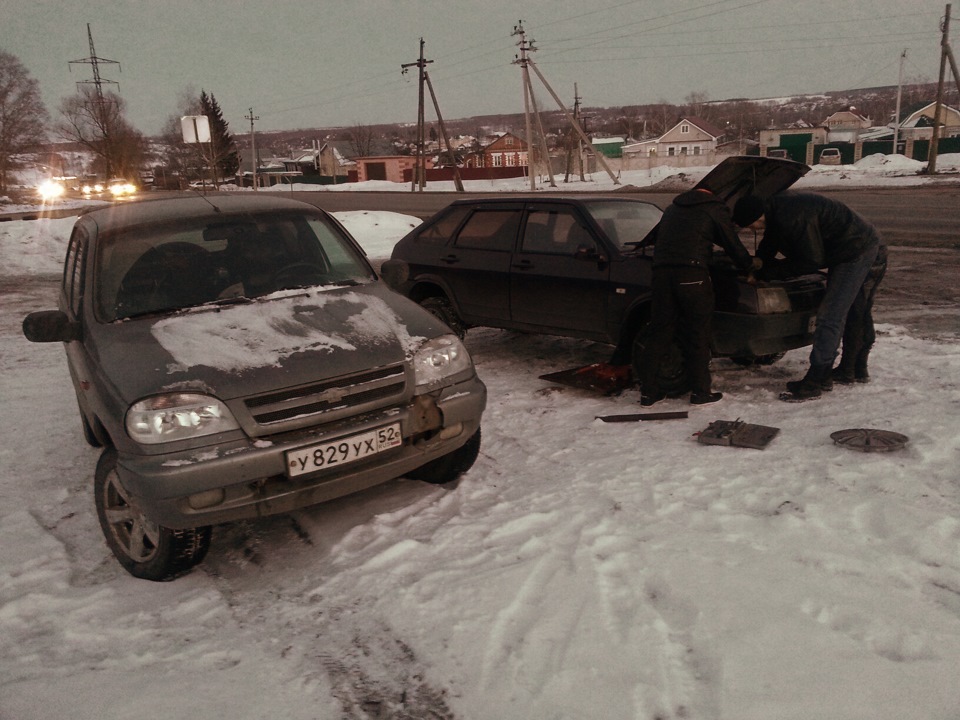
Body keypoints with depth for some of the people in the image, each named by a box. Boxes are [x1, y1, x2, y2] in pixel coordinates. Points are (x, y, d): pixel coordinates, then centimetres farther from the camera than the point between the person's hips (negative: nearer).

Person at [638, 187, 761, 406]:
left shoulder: (672, 209, 29)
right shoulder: (715, 209, 12)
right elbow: (732, 243, 13)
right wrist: (749, 263, 31)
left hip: (662, 271, 5)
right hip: (691, 274, -5)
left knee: (658, 332, 8)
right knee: (698, 334, 4)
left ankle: (648, 391, 8)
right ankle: (700, 391, 8)